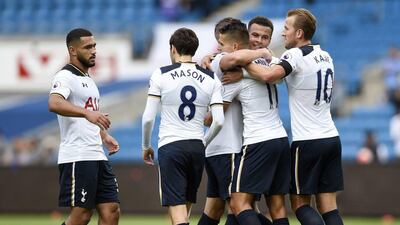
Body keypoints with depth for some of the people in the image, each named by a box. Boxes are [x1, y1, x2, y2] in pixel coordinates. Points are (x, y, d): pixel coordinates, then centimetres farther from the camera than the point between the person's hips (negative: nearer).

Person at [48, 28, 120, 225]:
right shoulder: (65, 77, -9)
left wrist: (105, 136, 22)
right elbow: (54, 104, -31)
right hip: (77, 157, -9)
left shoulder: (88, 79, 22)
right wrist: (87, 113, -43)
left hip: (97, 156, 9)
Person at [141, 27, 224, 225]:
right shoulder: (211, 79, 5)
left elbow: (148, 118, -6)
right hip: (197, 147, 4)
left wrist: (146, 147, 10)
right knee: (186, 205, 18)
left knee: (177, 207, -7)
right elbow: (219, 121, -1)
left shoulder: (161, 75, -4)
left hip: (170, 146, -4)